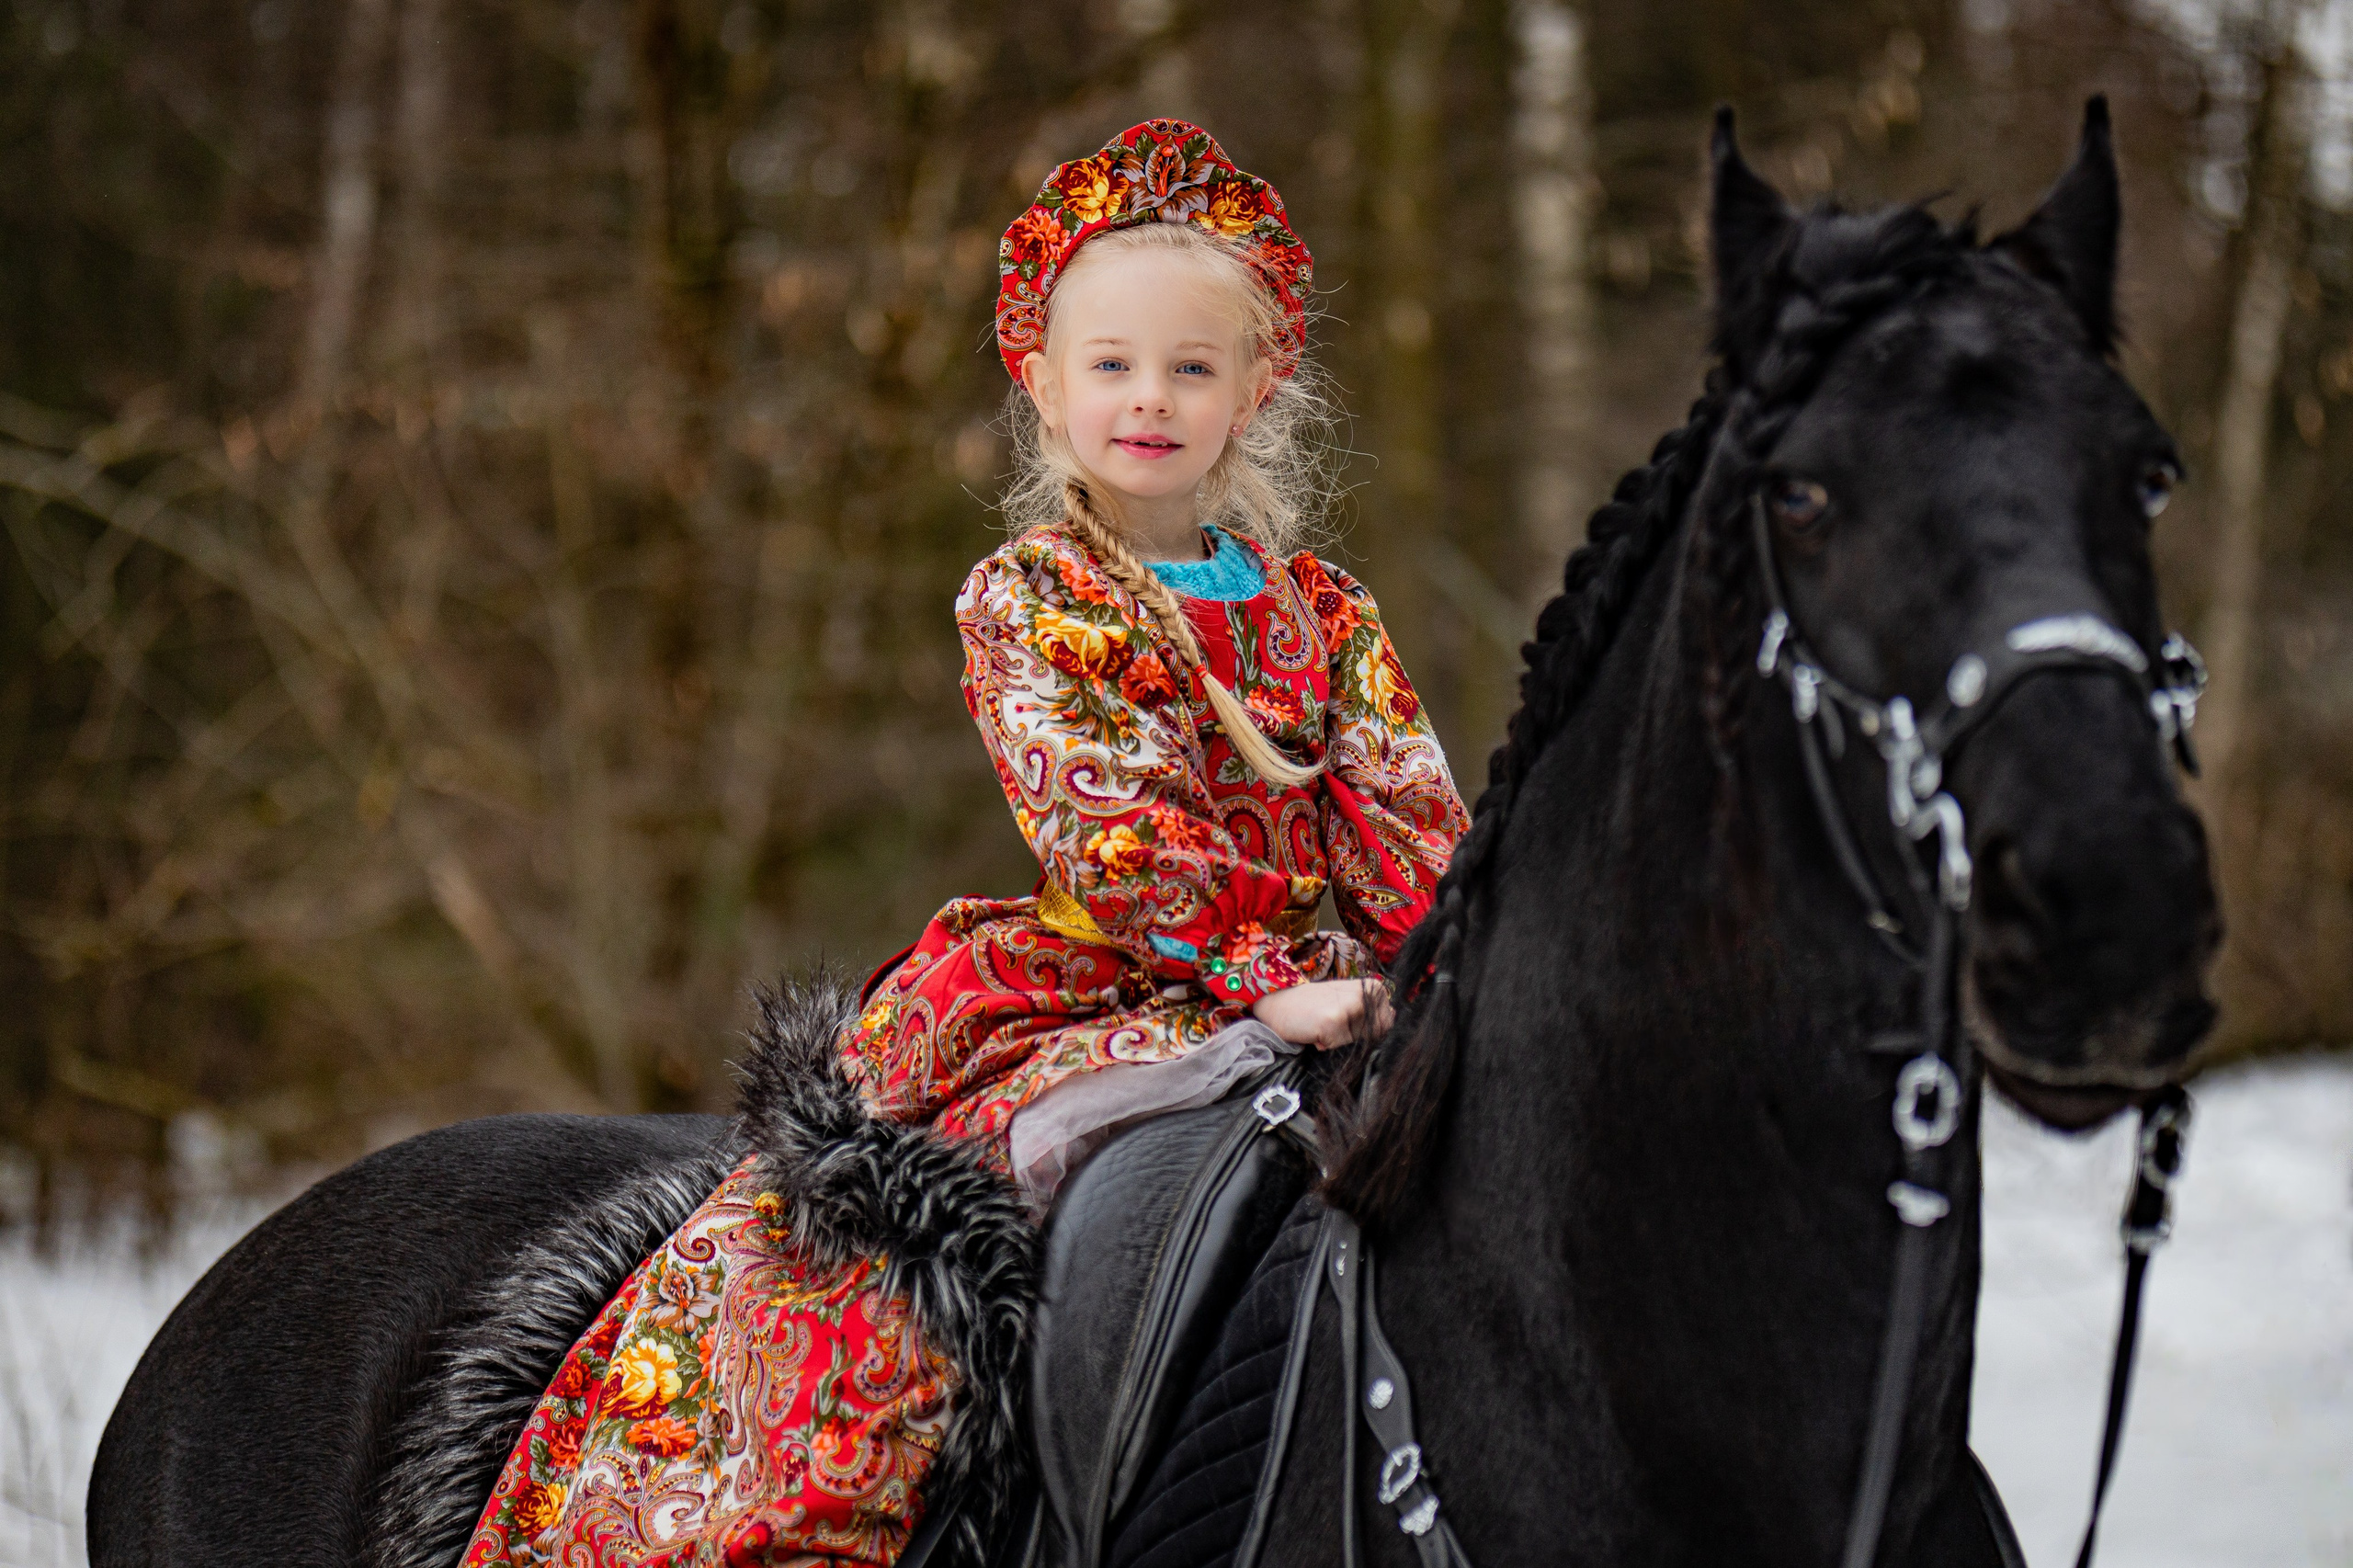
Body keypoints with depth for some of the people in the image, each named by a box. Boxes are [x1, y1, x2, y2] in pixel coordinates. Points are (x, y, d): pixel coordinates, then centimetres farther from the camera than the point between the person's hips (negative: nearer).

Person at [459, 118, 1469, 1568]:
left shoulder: (1320, 610, 13)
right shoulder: (1024, 599, 1)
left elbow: (1413, 814, 6)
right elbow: (1111, 836, -11)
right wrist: (1275, 978, -22)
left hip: (1329, 984, 4)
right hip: (1102, 988, -4)